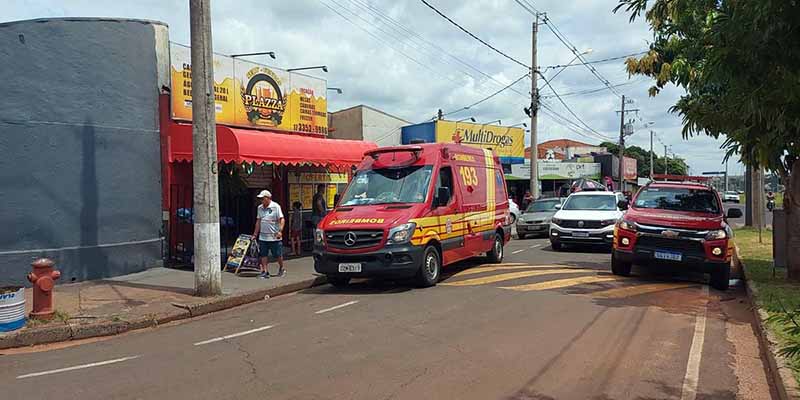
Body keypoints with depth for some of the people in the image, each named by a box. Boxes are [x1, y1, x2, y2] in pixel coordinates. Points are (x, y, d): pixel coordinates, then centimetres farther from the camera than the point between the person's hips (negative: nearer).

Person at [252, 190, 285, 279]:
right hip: (263, 237, 5)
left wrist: (280, 231, -24)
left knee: (278, 255, 5)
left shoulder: (275, 206, -7)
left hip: (274, 237, -5)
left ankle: (281, 269, 26)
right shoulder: (260, 208, 11)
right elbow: (258, 221, 18)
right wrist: (255, 234, 17)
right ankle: (265, 272, 9)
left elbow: (282, 219, -12)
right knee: (263, 255, 3)